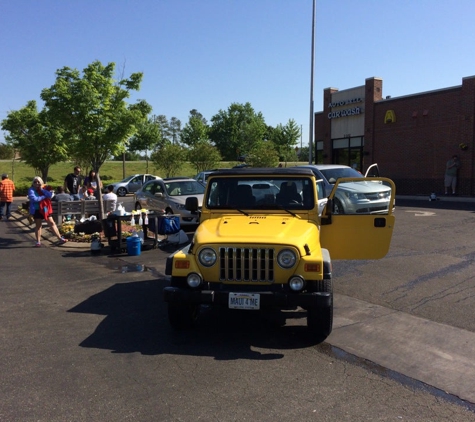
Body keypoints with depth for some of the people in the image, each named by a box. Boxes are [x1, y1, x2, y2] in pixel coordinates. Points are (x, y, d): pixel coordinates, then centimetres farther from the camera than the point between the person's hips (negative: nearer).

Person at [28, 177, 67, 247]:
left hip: (45, 209, 2)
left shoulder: (45, 189, 5)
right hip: (37, 210, -2)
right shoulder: (31, 190, -5)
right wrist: (44, 197, -12)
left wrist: (42, 189, -14)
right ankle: (38, 241, 15)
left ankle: (60, 238, 8)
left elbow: (50, 195, -12)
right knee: (38, 225, 7)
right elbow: (34, 199, -21)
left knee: (52, 223, 5)